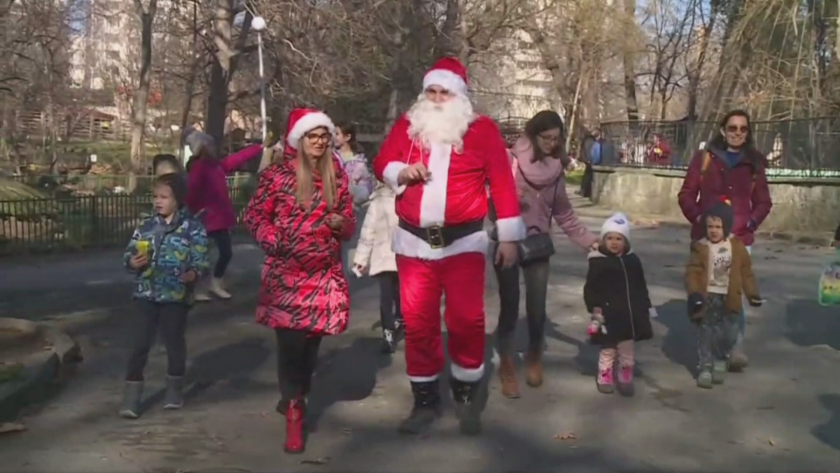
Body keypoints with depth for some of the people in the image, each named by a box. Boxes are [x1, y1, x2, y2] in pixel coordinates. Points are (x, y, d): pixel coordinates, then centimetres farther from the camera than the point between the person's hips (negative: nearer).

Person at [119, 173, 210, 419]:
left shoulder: (193, 227, -6)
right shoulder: (146, 226, 5)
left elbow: (202, 259, -9)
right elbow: (129, 252, 9)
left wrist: (194, 273, -29)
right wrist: (132, 262, -14)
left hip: (176, 295, -2)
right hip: (147, 294, 2)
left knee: (174, 342, 12)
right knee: (140, 344, 2)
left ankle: (175, 390, 30)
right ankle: (131, 396, 8)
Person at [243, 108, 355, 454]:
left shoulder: (337, 176, 8)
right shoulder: (277, 174, -2)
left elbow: (349, 222, 14)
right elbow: (255, 215, 2)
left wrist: (340, 223, -8)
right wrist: (273, 240, -14)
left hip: (325, 272, 4)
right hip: (286, 272, -3)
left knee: (312, 339, 10)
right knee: (290, 340, -9)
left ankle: (294, 397, 32)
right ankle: (295, 413, 0)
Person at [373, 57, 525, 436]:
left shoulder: (482, 129, 1)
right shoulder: (407, 125, 9)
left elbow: (502, 182, 0)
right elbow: (381, 163, 12)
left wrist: (509, 236, -3)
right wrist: (401, 171, -11)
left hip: (463, 240, -2)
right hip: (415, 241, 3)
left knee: (466, 318, -2)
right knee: (417, 321, 6)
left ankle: (466, 394, 20)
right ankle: (425, 399, 20)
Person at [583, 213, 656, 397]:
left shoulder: (632, 260, 7)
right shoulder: (598, 262, -9)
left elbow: (641, 286, 15)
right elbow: (590, 288, -10)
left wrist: (647, 306, 17)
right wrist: (595, 307, -19)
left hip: (631, 314, 4)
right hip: (609, 315, -4)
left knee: (628, 350, 13)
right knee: (608, 350, 7)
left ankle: (625, 378, 27)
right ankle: (605, 377, 22)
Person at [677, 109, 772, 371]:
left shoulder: (754, 163, 6)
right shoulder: (704, 158, 2)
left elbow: (763, 202, 12)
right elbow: (686, 194, 5)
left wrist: (751, 223, -5)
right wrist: (697, 217, -10)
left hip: (739, 240, 0)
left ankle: (736, 348, -2)